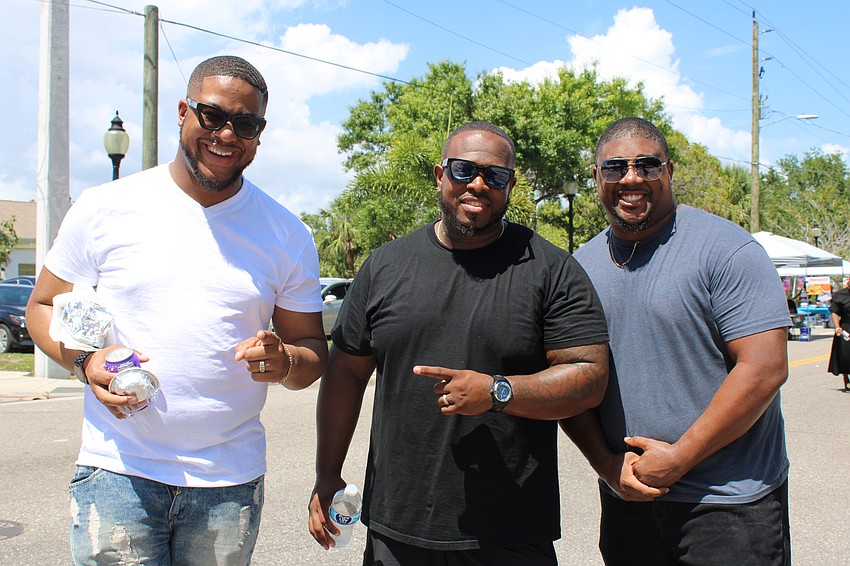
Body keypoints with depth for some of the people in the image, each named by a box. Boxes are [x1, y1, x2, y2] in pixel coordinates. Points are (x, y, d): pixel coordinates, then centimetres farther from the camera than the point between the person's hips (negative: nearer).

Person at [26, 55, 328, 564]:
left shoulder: (288, 236, 3)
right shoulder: (104, 209, 0)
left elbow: (313, 349, 8)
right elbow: (44, 306, 9)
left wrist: (284, 363, -16)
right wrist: (85, 360, -11)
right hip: (118, 471, -1)